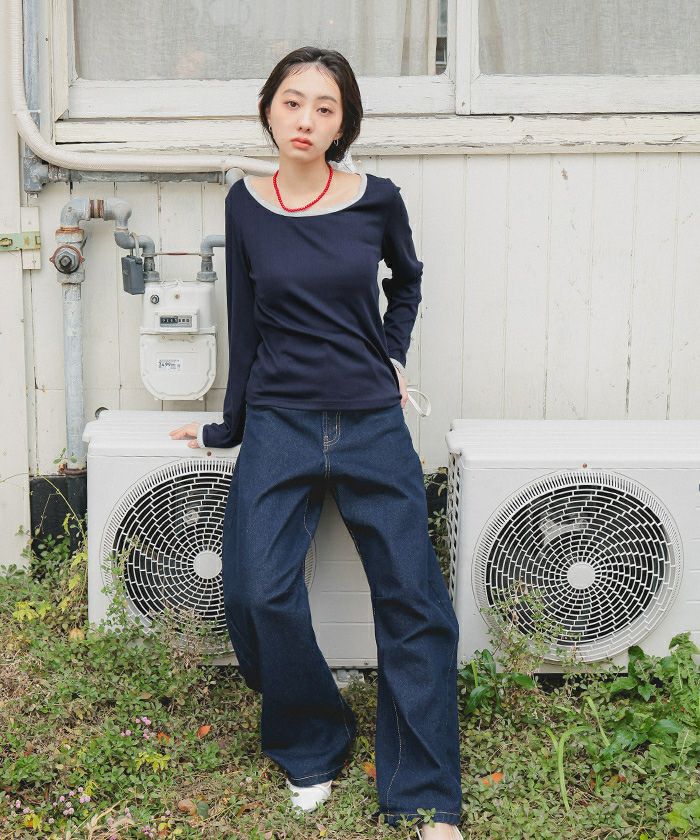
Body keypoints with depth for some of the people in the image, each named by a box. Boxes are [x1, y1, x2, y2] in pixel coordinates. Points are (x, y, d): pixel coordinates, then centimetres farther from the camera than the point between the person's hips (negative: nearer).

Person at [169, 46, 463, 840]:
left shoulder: (376, 200, -1)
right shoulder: (246, 206, 2)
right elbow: (245, 324, 8)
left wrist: (392, 356, 9)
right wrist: (229, 426, 11)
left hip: (373, 425, 0)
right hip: (280, 424, 0)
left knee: (411, 599, -2)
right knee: (259, 593, -15)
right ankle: (312, 747, 12)